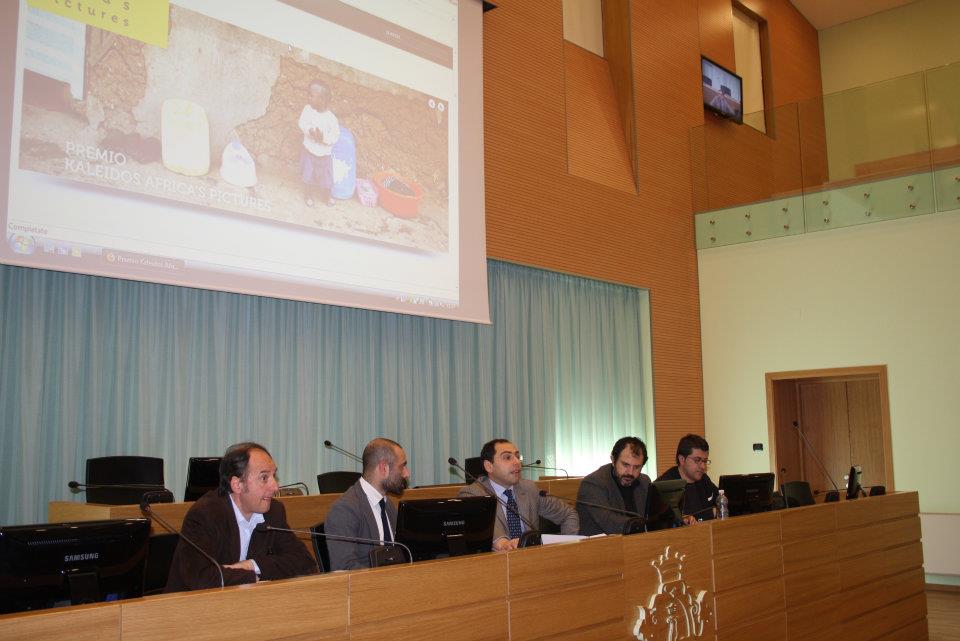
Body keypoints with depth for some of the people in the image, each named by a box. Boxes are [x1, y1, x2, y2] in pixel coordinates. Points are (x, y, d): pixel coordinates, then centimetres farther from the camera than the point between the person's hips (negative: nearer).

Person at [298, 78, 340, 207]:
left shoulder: (331, 118, -22)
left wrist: (324, 137, -33)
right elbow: (302, 123, -11)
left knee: (325, 178, 13)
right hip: (308, 150, 2)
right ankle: (309, 195, 39)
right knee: (308, 175, 14)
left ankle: (326, 196, 41)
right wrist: (310, 131, -30)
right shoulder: (308, 109, -14)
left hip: (324, 154, -1)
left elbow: (335, 136, -17)